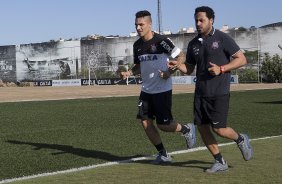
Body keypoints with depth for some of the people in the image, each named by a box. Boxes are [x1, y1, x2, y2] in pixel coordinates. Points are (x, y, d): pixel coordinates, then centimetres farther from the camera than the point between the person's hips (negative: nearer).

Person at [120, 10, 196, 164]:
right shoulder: (137, 45, 6)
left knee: (163, 125, -4)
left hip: (162, 90, -7)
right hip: (146, 90, 7)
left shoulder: (161, 41, -14)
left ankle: (187, 130, 28)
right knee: (145, 122, 2)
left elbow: (181, 56, -12)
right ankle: (163, 155, 17)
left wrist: (169, 72, -25)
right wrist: (129, 73, -2)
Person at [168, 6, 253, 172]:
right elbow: (189, 69, 18)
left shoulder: (222, 38, -5)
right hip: (201, 92, 6)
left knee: (218, 129, -10)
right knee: (202, 127, 3)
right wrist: (178, 66, -3)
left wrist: (221, 69, -17)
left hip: (219, 92, -6)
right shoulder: (193, 44, 10)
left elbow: (242, 59, -6)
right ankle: (220, 162, 18)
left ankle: (241, 140, 23)